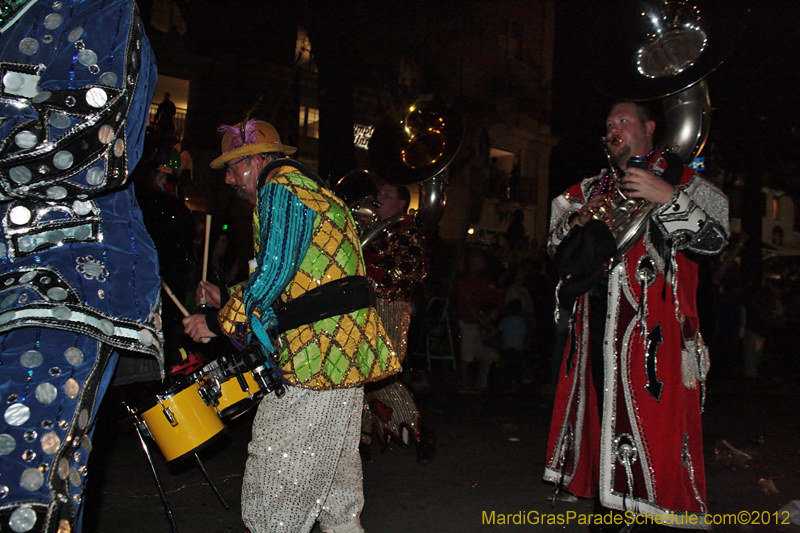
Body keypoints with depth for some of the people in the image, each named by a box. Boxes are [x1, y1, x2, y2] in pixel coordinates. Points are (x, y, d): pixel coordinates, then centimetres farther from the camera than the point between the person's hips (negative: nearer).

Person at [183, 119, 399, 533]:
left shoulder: (281, 188, -7)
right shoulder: (310, 191, 24)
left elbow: (273, 273, -17)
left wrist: (219, 322, -7)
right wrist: (231, 302, 24)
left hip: (316, 355, -11)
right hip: (345, 351, 11)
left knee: (273, 499, -5)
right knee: (334, 483, 18)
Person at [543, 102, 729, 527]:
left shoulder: (681, 179, 7)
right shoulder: (593, 189, 22)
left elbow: (714, 239, -7)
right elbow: (555, 247, 24)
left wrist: (669, 198, -18)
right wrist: (576, 221, 3)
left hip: (652, 327, -5)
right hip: (596, 327, 5)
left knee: (652, 418, -10)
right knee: (599, 413, 4)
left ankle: (660, 509, 0)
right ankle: (608, 505, 15)